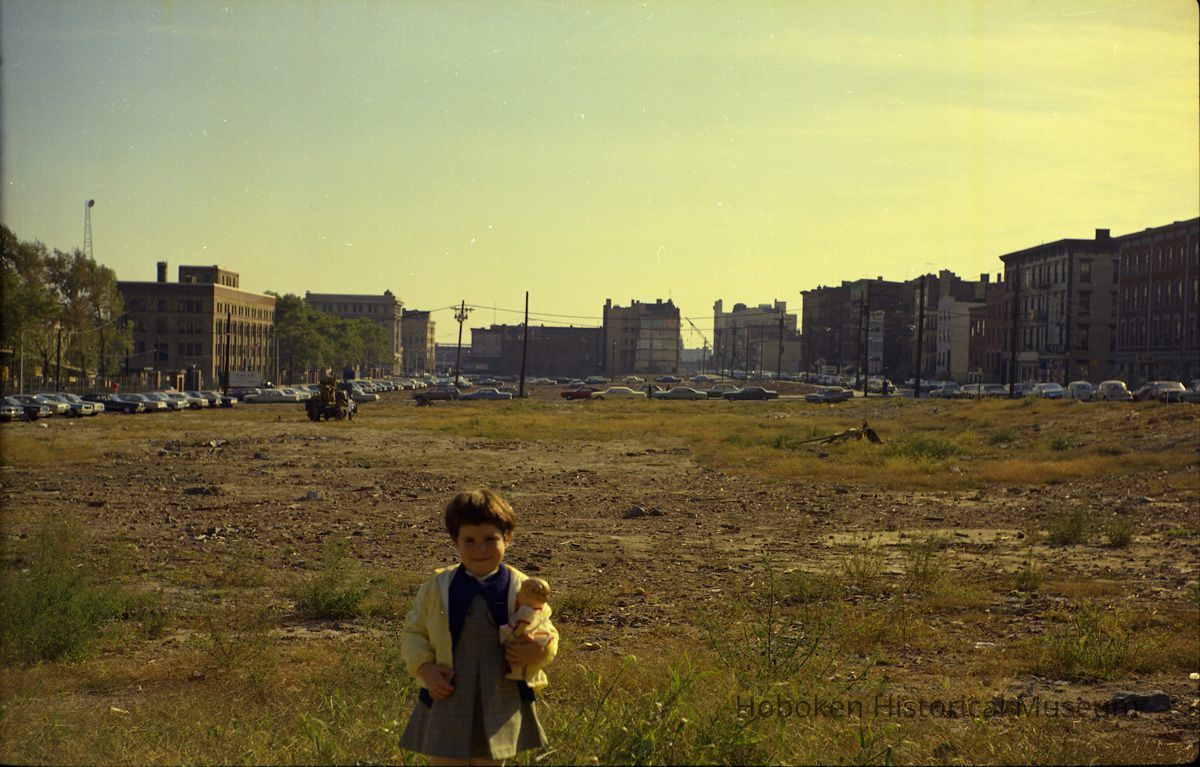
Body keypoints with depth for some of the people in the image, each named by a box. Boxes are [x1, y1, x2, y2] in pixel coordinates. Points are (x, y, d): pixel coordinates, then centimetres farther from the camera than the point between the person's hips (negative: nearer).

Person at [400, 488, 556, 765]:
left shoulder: (524, 590, -4)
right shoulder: (436, 588, -2)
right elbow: (413, 632, 7)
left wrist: (538, 652, -20)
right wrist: (425, 668, -10)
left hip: (500, 705, 0)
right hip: (447, 700, 0)